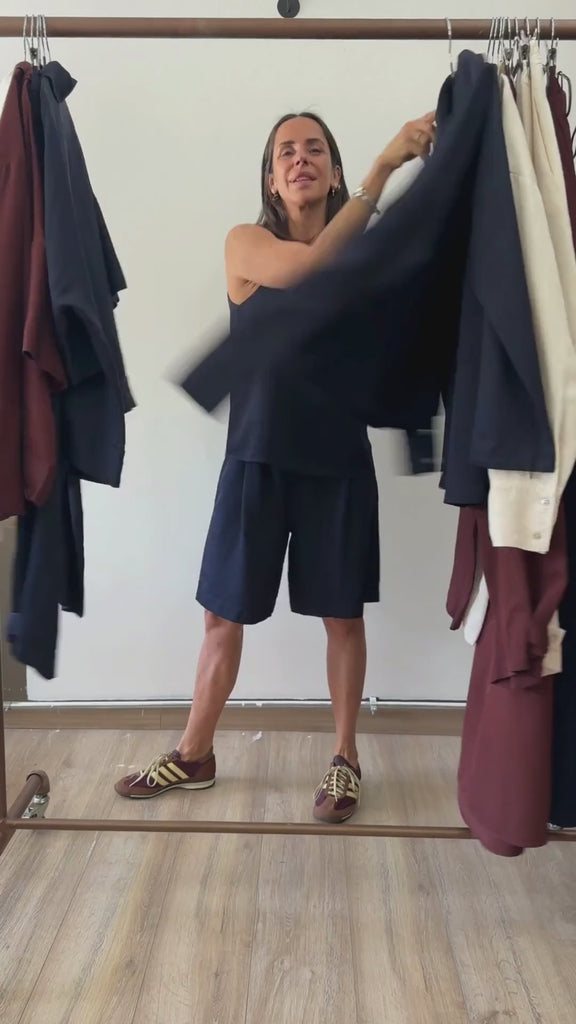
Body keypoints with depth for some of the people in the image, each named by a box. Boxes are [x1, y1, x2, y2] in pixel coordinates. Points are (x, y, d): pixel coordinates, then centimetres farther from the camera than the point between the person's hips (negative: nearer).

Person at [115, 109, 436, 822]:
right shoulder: (247, 243, -1)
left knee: (342, 615, 8)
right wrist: (384, 167, -28)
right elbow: (306, 268, -22)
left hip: (339, 456, 1)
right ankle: (194, 755, 27)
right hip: (258, 456, -1)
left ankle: (345, 759, 26)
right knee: (224, 613, 8)